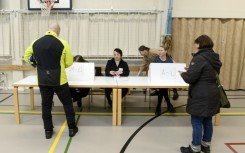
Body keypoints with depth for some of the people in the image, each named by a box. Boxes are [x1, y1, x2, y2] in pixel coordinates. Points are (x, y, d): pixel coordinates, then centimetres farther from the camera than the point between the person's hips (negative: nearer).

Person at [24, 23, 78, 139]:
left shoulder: (35, 43, 1)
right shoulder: (63, 43, -9)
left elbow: (26, 57, 13)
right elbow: (69, 62, -5)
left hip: (42, 80, 3)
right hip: (59, 80, -3)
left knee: (46, 104, 13)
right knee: (67, 103, 11)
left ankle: (48, 130, 22)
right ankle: (72, 128, 19)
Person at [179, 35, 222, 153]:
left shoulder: (200, 58, -18)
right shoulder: (214, 58, 9)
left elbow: (190, 78, -21)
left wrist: (182, 73, 0)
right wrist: (190, 71, 15)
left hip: (201, 96, -9)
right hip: (212, 94, 9)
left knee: (197, 122, 2)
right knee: (207, 121, 18)